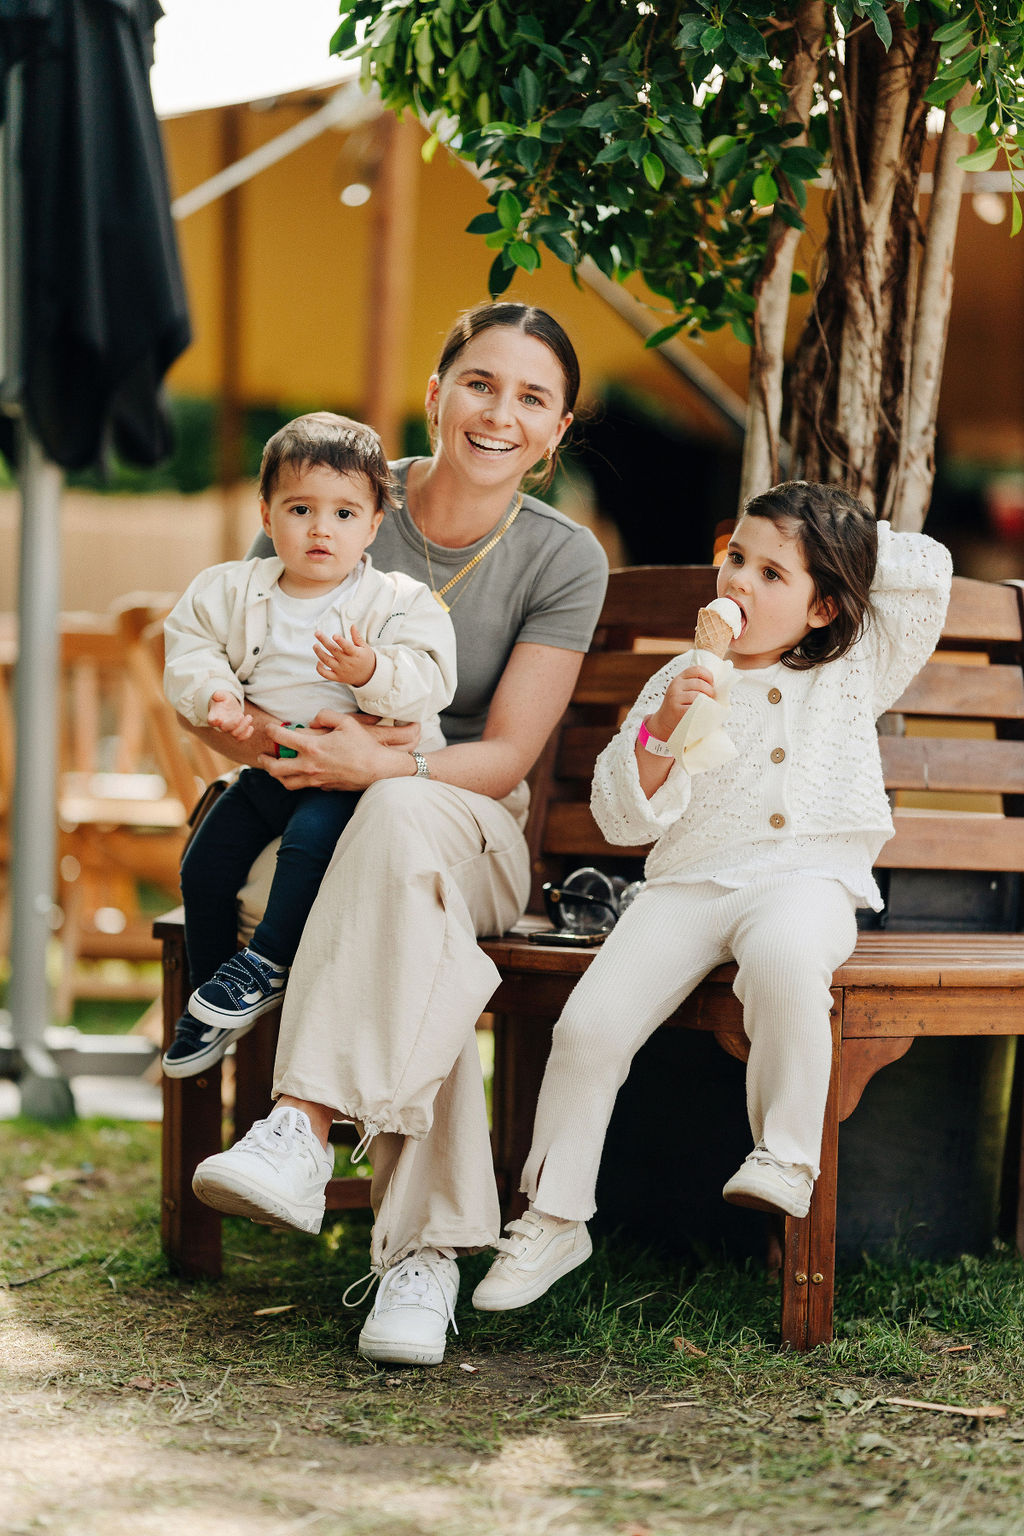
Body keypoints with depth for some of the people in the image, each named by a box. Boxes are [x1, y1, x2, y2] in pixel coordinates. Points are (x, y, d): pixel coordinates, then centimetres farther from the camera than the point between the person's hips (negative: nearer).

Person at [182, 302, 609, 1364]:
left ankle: (303, 1128, -48)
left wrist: (379, 766, -28)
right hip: (319, 835, 1)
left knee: (404, 818, -39)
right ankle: (429, 1247, -38)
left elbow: (504, 758, -8)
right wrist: (264, 731, -21)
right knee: (421, 944, -36)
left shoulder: (564, 561, -2)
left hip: (471, 832, -1)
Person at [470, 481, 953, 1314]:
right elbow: (625, 815, 7)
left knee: (784, 956, -40)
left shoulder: (856, 670, 16)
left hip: (809, 877, -2)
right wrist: (661, 729, -9)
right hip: (691, 880, 2)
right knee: (590, 1022, -18)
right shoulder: (685, 682, 14)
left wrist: (852, 542, 18)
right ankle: (553, 1219, 0)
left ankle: (786, 1157, -24)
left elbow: (929, 569, 13)